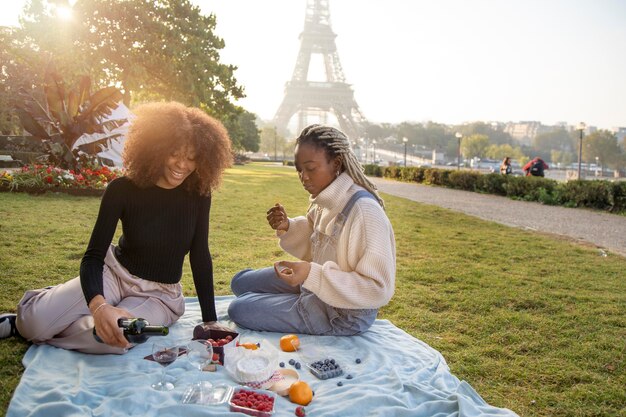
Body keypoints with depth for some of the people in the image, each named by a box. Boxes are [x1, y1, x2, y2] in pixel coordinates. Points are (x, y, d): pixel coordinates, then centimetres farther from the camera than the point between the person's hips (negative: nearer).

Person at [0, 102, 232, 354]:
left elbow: (200, 258, -5)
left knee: (108, 338, -32)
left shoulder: (198, 195, -10)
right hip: (115, 274, 0)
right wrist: (99, 306, -40)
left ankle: (21, 327, -2)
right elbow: (93, 257, -19)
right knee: (38, 321, -24)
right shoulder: (123, 189, -14)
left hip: (159, 295, 1)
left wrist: (210, 320, -8)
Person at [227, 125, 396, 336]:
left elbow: (378, 289, -29)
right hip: (317, 287, 8)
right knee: (241, 282, 16)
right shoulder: (326, 200, -4)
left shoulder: (364, 210, -29)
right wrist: (287, 227, -8)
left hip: (343, 315, -8)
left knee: (238, 309, -4)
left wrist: (312, 274, -35)